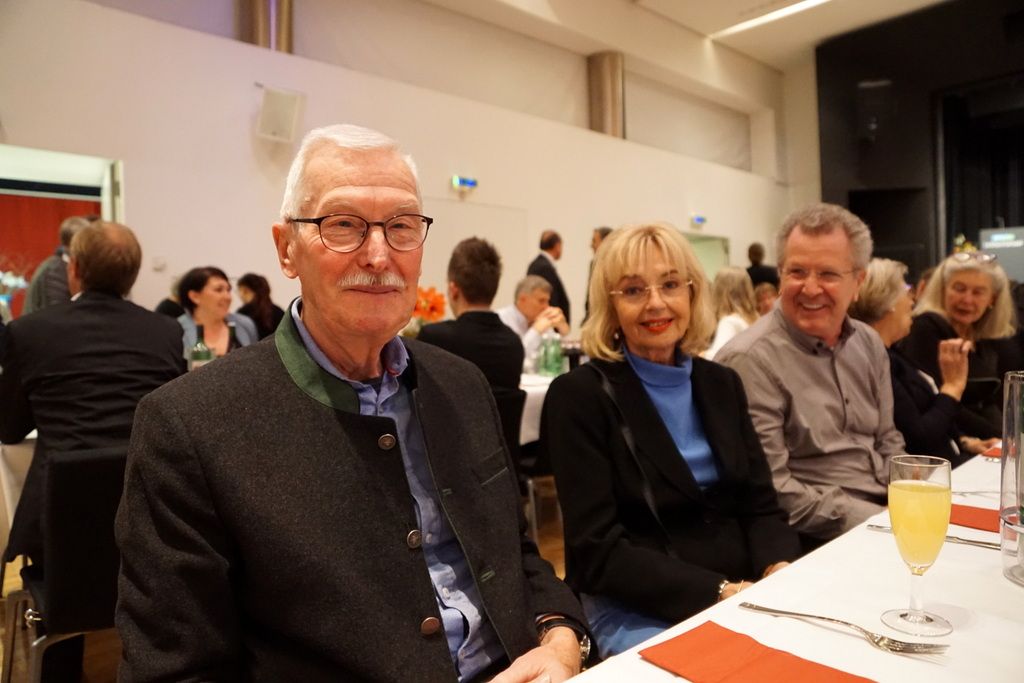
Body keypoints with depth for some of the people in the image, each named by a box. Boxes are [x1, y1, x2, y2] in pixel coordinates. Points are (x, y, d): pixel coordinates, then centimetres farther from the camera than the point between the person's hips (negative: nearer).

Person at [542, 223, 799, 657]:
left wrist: (782, 574, -13)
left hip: (746, 594, 6)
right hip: (636, 612, -5)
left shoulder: (721, 384, 7)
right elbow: (598, 551, -14)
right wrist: (718, 592, -21)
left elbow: (760, 505, 6)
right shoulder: (578, 396, -11)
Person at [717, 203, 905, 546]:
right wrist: (879, 522, -17)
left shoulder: (869, 343, 8)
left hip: (891, 507, 7)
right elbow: (770, 490, -19)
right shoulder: (750, 359, -17)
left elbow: (887, 442, 16)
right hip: (824, 537, -7)